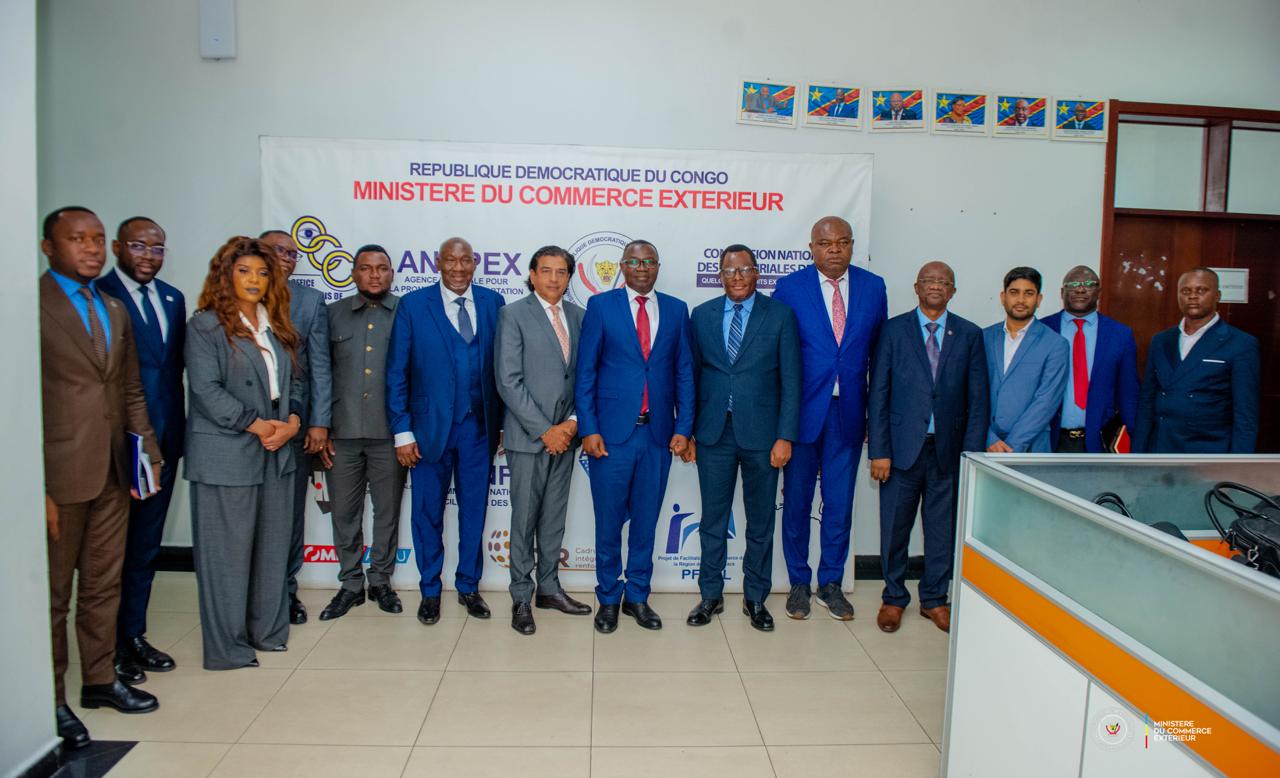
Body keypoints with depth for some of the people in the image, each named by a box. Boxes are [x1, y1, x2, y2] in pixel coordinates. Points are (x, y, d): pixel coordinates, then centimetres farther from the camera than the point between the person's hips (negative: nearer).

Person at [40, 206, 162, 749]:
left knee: (104, 585, 16)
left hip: (113, 473, 6)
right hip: (59, 475, -6)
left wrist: (149, 451, 7)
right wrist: (35, 487, -16)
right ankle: (51, 700, 22)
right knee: (52, 593, 8)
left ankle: (100, 680, 31)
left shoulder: (115, 310, 13)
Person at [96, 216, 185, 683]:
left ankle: (134, 635, 31)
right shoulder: (97, 296, -10)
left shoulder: (173, 299, 11)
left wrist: (177, 428, 7)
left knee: (146, 544, 16)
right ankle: (111, 648, 21)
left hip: (163, 439, 6)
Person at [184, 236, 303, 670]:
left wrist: (292, 420, -3)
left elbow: (294, 381, 15)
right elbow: (206, 390, -13)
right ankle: (226, 645, 13)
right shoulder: (205, 325, -5)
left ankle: (267, 630, 24)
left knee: (273, 545, 11)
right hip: (226, 455, -6)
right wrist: (257, 425, -15)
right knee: (227, 549, 1)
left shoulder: (277, 326, 14)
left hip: (276, 453, 6)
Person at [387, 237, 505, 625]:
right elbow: (397, 372, -3)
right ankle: (430, 591, 26)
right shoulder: (413, 305, -3)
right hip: (430, 425, -1)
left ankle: (469, 586, 28)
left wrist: (503, 422, 1)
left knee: (474, 509, 11)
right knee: (428, 512, 10)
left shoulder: (492, 303, 2)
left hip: (479, 426, 2)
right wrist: (403, 431, -7)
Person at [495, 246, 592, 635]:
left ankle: (548, 587, 26)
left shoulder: (578, 316, 9)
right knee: (524, 518, 4)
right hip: (528, 435, -4)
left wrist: (572, 422, -6)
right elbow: (508, 380, -12)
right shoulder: (513, 315, -5)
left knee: (554, 516, 13)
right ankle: (521, 597, 16)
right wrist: (544, 430, -14)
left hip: (564, 433, 4)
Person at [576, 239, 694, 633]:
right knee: (609, 521, 6)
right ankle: (608, 598, 23)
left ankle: (637, 596, 26)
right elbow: (585, 371, -1)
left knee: (646, 520, 11)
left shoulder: (676, 309, 9)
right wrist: (588, 429, -8)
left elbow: (684, 373, 8)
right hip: (612, 432, -2)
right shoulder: (601, 306, 1)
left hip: (659, 433, 2)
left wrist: (683, 428, 1)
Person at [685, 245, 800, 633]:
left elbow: (791, 379, -3)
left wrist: (785, 436, -8)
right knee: (713, 518, 10)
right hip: (714, 433, 1)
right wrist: (687, 431, 3)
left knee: (761, 521, 10)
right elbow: (691, 376, 7)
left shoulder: (780, 315, -1)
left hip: (761, 433, -1)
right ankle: (711, 595, 24)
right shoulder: (702, 316, 5)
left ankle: (755, 598, 25)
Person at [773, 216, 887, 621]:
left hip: (848, 411, 2)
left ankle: (831, 583, 26)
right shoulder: (790, 288, -4)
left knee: (840, 503, 9)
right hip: (803, 409, -2)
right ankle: (799, 583, 25)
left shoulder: (873, 287, 4)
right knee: (797, 501, 9)